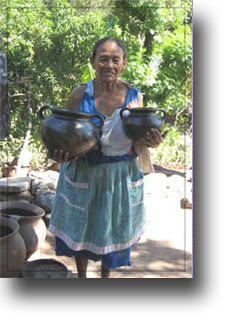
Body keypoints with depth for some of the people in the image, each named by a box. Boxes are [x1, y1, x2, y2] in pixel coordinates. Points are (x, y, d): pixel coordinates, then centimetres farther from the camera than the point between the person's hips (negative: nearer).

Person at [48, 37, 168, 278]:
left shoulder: (134, 96, -6)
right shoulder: (80, 95, -10)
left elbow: (137, 142, 0)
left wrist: (149, 143, -22)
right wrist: (61, 154, -25)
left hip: (120, 176, 1)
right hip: (82, 174, 0)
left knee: (113, 229, 17)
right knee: (81, 228, 16)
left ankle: (106, 276, 45)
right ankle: (81, 276, 44)